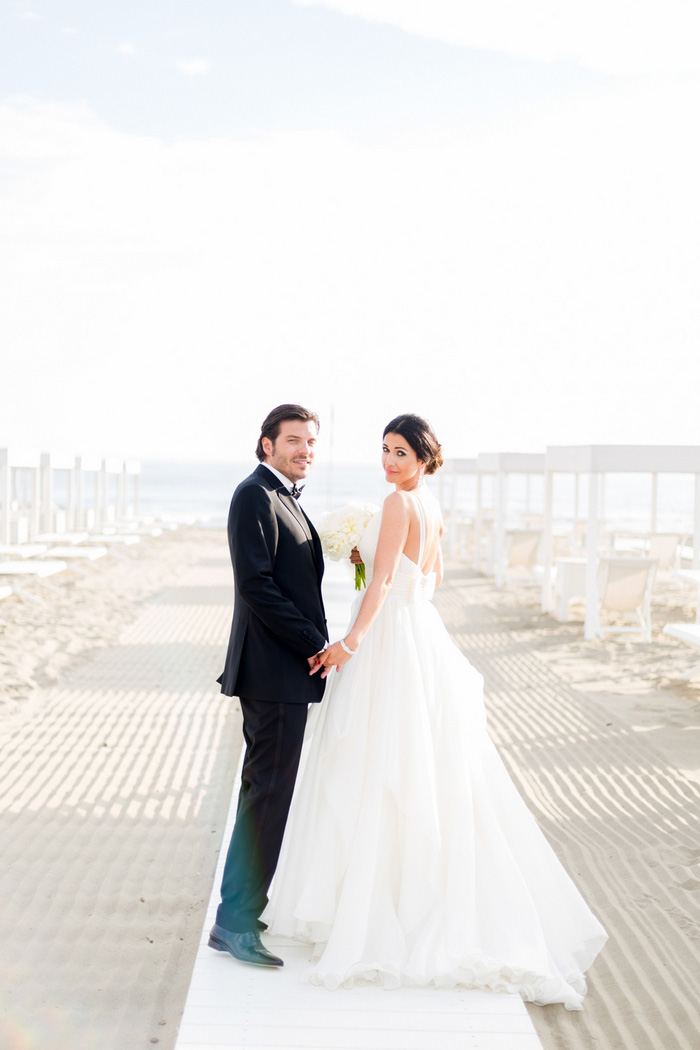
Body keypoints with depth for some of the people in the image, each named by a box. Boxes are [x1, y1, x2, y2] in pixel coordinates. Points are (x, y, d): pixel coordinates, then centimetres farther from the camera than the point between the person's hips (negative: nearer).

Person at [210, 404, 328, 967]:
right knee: (270, 794, -7)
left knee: (265, 791, 16)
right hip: (273, 670, -10)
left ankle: (244, 906, 28)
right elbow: (256, 584, -20)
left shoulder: (285, 499, 19)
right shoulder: (255, 496, -12)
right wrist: (315, 643, -18)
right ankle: (236, 921, 0)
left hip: (290, 667, 10)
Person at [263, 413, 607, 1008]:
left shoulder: (400, 501, -14)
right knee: (423, 774, 13)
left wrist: (352, 641, -26)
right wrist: (371, 556, 21)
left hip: (391, 641, -10)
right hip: (420, 632, 10)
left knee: (377, 771, -3)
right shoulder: (431, 505, 13)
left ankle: (376, 915, 4)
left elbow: (383, 580, -22)